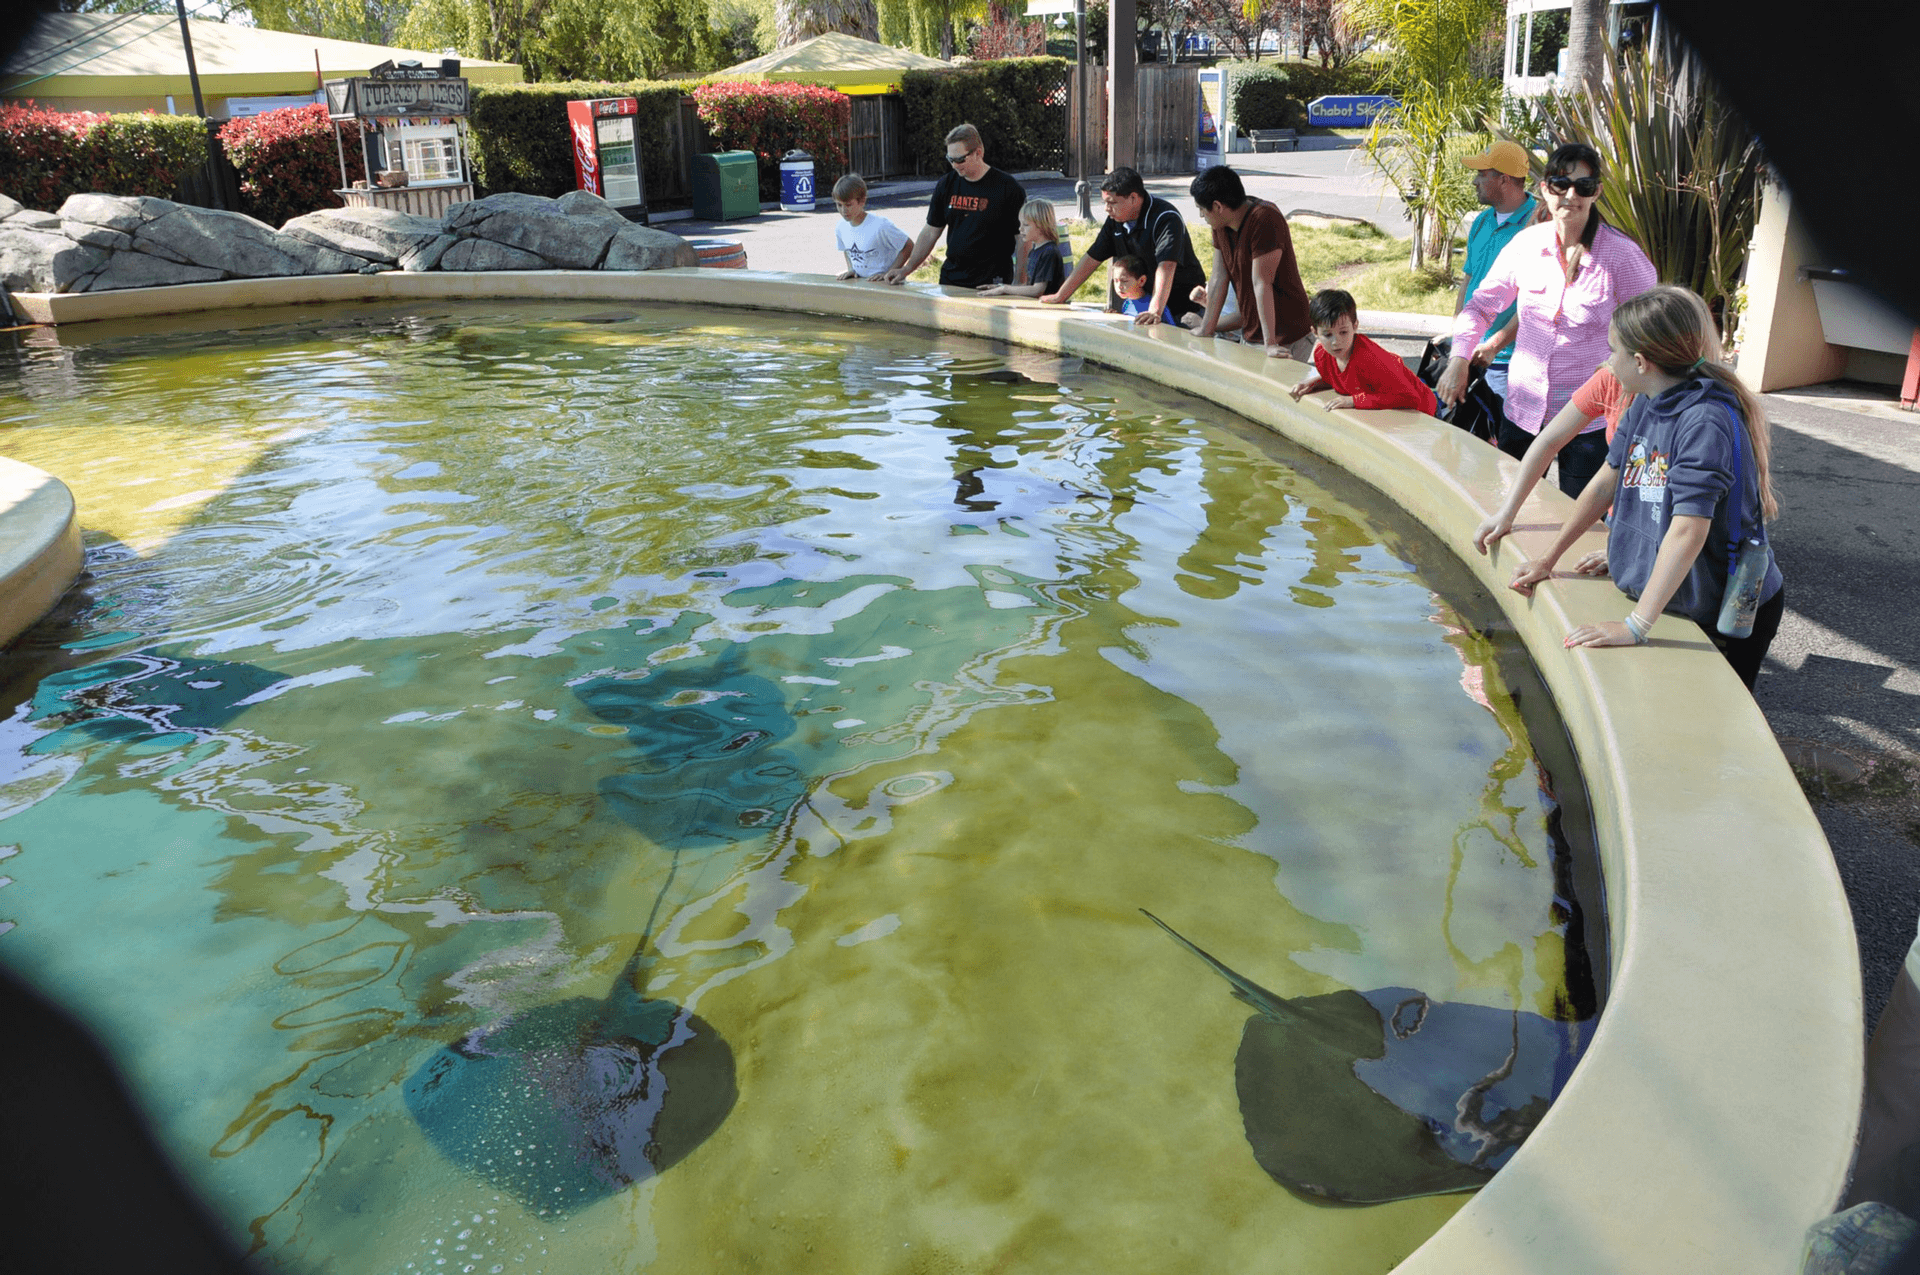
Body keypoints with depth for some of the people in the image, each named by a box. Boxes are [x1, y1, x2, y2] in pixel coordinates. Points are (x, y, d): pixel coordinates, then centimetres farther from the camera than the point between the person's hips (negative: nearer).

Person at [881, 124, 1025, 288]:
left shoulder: (1008, 187, -5)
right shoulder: (946, 184, 10)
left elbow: (1022, 239, -5)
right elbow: (931, 232, 16)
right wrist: (906, 269, 9)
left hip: (992, 282, -4)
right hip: (951, 279, 5)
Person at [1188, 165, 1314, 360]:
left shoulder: (1264, 219, -21)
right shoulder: (1221, 225, 3)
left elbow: (1261, 283, -26)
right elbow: (1219, 279, 7)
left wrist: (1270, 344, -26)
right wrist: (1206, 329, 10)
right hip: (1249, 336, 7)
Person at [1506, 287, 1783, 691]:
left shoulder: (1706, 422, -29)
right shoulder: (1644, 405, -2)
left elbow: (1688, 531, -36)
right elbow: (1606, 482, 9)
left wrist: (1635, 626, -39)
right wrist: (1548, 559, 9)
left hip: (1729, 611, -7)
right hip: (1667, 600, 7)